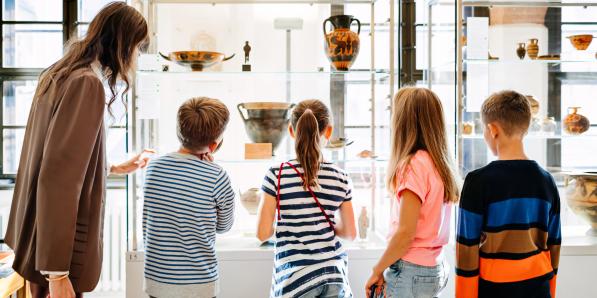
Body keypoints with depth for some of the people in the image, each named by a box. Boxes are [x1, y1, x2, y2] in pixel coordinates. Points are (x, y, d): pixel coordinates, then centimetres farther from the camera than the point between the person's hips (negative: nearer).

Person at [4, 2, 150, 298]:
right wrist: (57, 270, -24)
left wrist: (115, 168, 31)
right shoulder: (87, 83, -19)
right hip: (58, 249, -9)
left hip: (39, 238, 9)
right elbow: (57, 178, -25)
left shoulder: (59, 75, 9)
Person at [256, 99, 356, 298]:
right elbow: (350, 233, 6)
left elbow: (262, 234, -7)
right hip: (334, 275, 3)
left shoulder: (277, 175, -10)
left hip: (294, 279, -2)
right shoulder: (340, 177, -2)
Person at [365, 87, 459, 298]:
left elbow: (406, 233, -20)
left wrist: (378, 270, -8)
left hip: (412, 271, -8)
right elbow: (428, 225, 9)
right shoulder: (440, 163, 6)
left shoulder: (414, 165, -18)